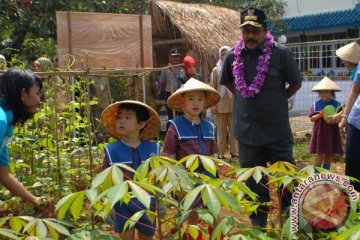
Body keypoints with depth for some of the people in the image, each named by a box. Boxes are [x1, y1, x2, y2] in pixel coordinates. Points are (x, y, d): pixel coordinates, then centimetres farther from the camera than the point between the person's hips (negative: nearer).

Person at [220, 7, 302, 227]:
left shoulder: (281, 53, -9)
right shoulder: (233, 56, 0)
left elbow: (296, 84, 2)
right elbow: (228, 82, 18)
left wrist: (276, 101, 5)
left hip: (278, 132, -3)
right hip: (247, 132, 3)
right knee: (254, 185, 14)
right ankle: (258, 227, 30)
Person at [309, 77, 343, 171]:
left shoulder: (336, 104, 0)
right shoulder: (315, 104, 1)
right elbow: (311, 118, 0)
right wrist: (320, 115, -16)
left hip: (332, 132, 2)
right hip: (320, 132, -1)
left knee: (330, 154, 9)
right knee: (321, 154, -4)